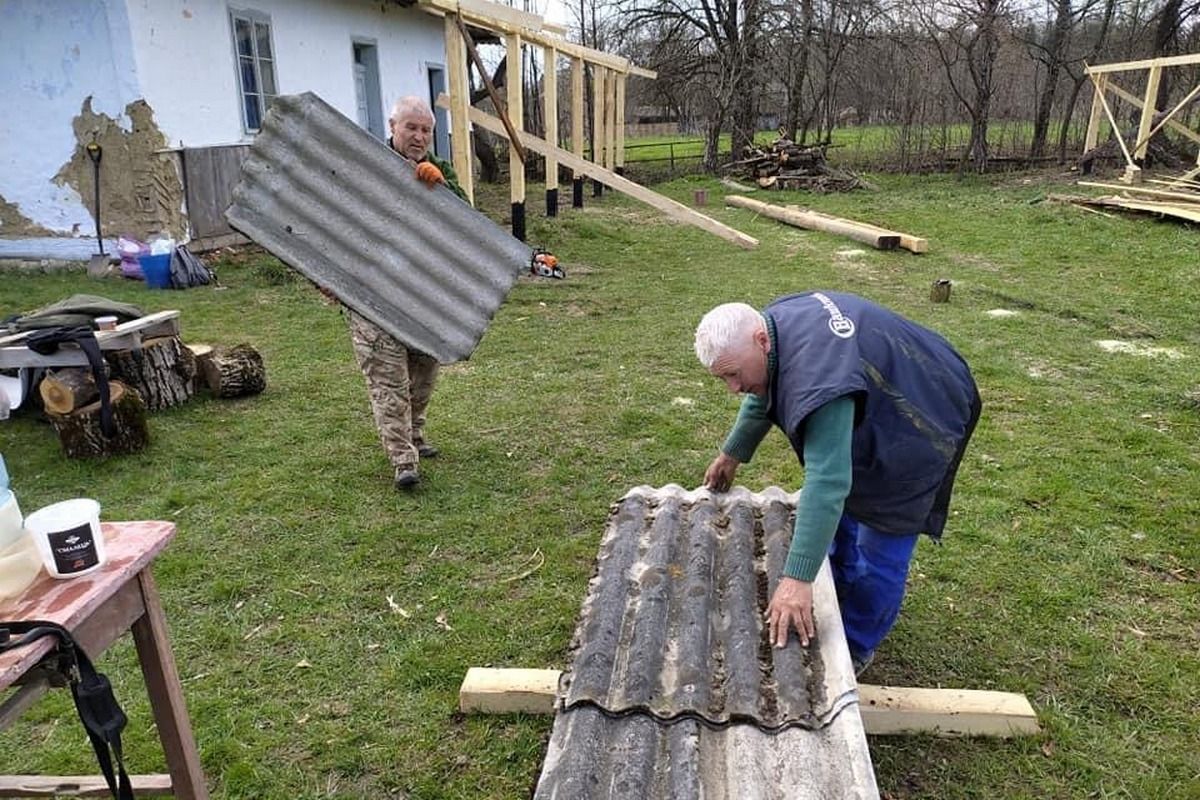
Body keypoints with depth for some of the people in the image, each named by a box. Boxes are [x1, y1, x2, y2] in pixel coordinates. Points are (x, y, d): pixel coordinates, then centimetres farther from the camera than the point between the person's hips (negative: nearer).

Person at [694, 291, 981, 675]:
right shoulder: (774, 323, -13)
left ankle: (856, 647, 19)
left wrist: (796, 579, -48)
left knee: (880, 550, -2)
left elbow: (826, 481, -48)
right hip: (869, 413, 9)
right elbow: (764, 394, 8)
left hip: (917, 429, -9)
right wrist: (732, 454, 16)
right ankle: (839, 602, 42)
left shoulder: (815, 374, -44)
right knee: (844, 514, 22)